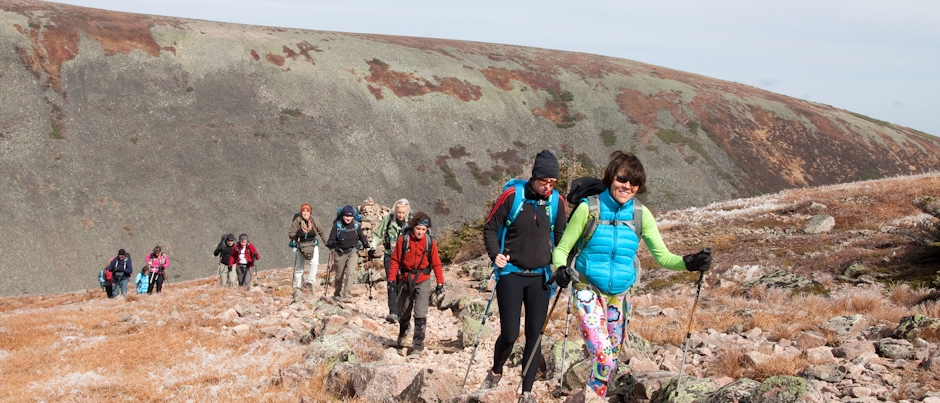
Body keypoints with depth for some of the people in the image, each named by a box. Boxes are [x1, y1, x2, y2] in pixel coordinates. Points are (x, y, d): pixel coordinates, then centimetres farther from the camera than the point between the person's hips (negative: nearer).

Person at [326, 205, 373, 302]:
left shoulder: (356, 225, 0)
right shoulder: (337, 225, -6)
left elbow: (362, 237, 13)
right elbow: (331, 239, -10)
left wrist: (368, 248, 9)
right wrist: (332, 244, -31)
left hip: (353, 252, 0)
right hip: (340, 252, 0)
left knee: (350, 272, -20)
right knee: (339, 275, 12)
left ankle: (346, 295, -21)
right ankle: (337, 294, 35)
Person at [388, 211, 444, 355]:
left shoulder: (430, 242, -7)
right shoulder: (403, 239, -10)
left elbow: (436, 264, -1)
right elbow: (395, 260, -5)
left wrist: (440, 282, -4)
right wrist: (392, 279, -8)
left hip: (422, 281, -1)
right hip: (405, 280, 1)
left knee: (420, 314, -13)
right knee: (404, 313, 18)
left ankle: (418, 344, -6)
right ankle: (402, 332, 47)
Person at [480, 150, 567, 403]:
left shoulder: (556, 201, 1)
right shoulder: (513, 195, -9)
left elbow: (560, 236, 14)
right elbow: (490, 228, -2)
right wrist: (495, 254, -17)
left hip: (540, 277, 3)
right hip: (511, 275, -3)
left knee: (534, 336, 2)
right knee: (510, 334, -4)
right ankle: (496, 371, 27)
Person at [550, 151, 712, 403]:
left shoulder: (640, 214, -2)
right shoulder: (589, 208, -11)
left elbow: (662, 255, -3)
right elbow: (562, 248, -4)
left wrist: (688, 263, -21)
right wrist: (561, 269, -25)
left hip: (621, 296, 4)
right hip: (589, 292, -4)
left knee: (611, 360, 13)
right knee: (603, 357, -20)